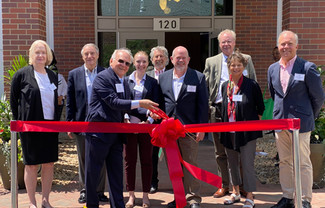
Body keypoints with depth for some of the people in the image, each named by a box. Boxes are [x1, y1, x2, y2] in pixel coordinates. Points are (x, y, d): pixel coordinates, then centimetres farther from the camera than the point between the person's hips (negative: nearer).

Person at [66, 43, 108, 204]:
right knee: (83, 160, 11)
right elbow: (70, 102, 4)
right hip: (81, 123, 1)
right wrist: (70, 124, -2)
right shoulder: (74, 74, 4)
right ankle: (85, 190, 23)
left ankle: (99, 191, 20)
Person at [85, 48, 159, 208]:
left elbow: (125, 106, 17)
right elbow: (114, 102, -20)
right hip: (99, 132, -7)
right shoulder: (102, 78, -12)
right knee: (93, 171, 5)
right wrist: (140, 103, -21)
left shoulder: (124, 81, 13)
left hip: (116, 134, 7)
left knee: (116, 172, 11)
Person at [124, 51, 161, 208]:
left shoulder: (152, 82, 6)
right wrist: (126, 120, -9)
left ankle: (145, 195, 15)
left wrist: (148, 121, -12)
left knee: (146, 160, 5)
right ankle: (131, 195, 16)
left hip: (146, 125, 0)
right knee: (130, 160, 5)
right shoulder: (126, 80, 8)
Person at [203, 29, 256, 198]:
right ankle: (224, 185, 19)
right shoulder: (211, 62, 10)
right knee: (221, 151, 8)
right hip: (218, 110, 1)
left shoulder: (246, 59, 8)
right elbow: (205, 87, 10)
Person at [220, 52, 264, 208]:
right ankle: (235, 192, 31)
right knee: (232, 163, 15)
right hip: (229, 131, 5)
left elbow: (260, 107, 2)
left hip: (247, 131, -5)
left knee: (247, 163, -4)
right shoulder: (225, 86, 7)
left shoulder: (252, 85, -6)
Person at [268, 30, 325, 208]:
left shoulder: (307, 68, -8)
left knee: (303, 163, 1)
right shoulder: (272, 69, 8)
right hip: (280, 121, 5)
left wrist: (309, 117, 6)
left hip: (300, 122, -5)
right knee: (284, 162, 12)